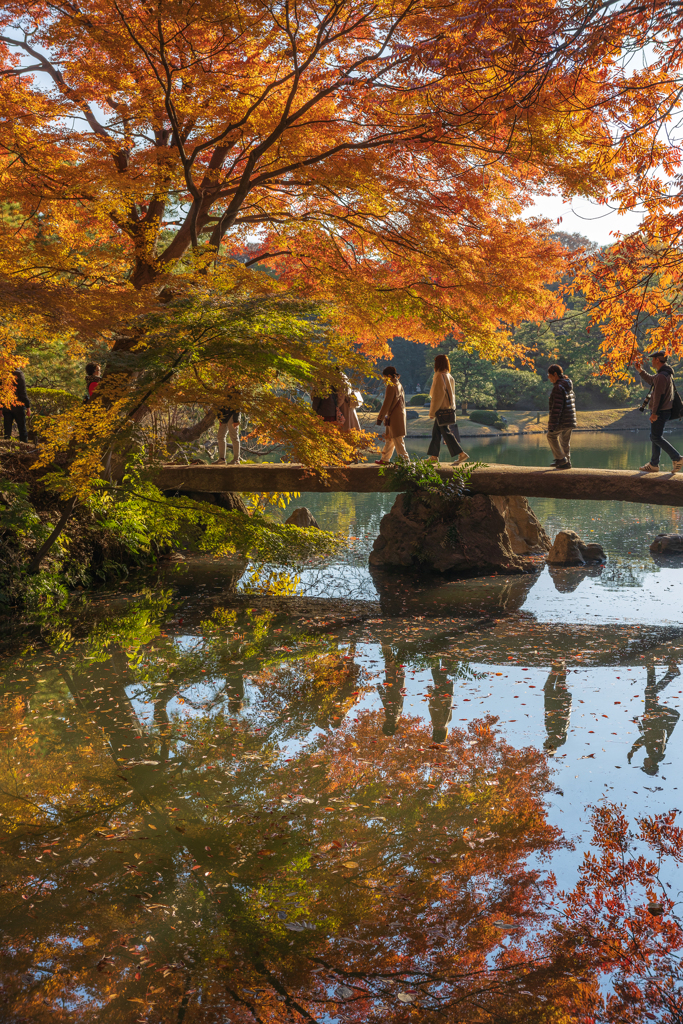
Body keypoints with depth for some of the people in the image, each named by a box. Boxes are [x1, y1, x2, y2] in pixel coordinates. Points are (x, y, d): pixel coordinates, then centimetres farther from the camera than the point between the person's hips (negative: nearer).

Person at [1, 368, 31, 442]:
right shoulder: (18, 374, -10)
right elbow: (23, 392, -11)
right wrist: (28, 407, -4)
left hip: (6, 407, 4)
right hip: (18, 405, -4)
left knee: (7, 431, 8)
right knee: (22, 430, 5)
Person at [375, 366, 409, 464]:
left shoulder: (391, 387, -15)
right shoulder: (399, 385, 14)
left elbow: (386, 404, -16)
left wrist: (380, 417, -12)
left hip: (394, 417, -10)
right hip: (401, 414, 10)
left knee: (398, 440, -6)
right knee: (389, 438, 16)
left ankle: (405, 459, -6)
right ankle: (385, 459, 22)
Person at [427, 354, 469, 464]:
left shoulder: (439, 376, -15)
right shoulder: (449, 376, 13)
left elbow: (437, 396, -18)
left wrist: (432, 412, -13)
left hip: (441, 410, -9)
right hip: (448, 409, 9)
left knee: (446, 433, -8)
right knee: (436, 433, 14)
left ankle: (461, 454, -13)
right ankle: (433, 456, 18)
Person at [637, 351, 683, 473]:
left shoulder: (661, 376, -21)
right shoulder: (666, 373, 14)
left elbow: (658, 395, -23)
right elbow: (650, 380, 32)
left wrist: (654, 413, -22)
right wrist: (639, 370, 32)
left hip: (660, 412, -10)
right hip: (663, 411, 10)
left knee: (656, 437, -7)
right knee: (655, 437, 14)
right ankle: (654, 465, 19)